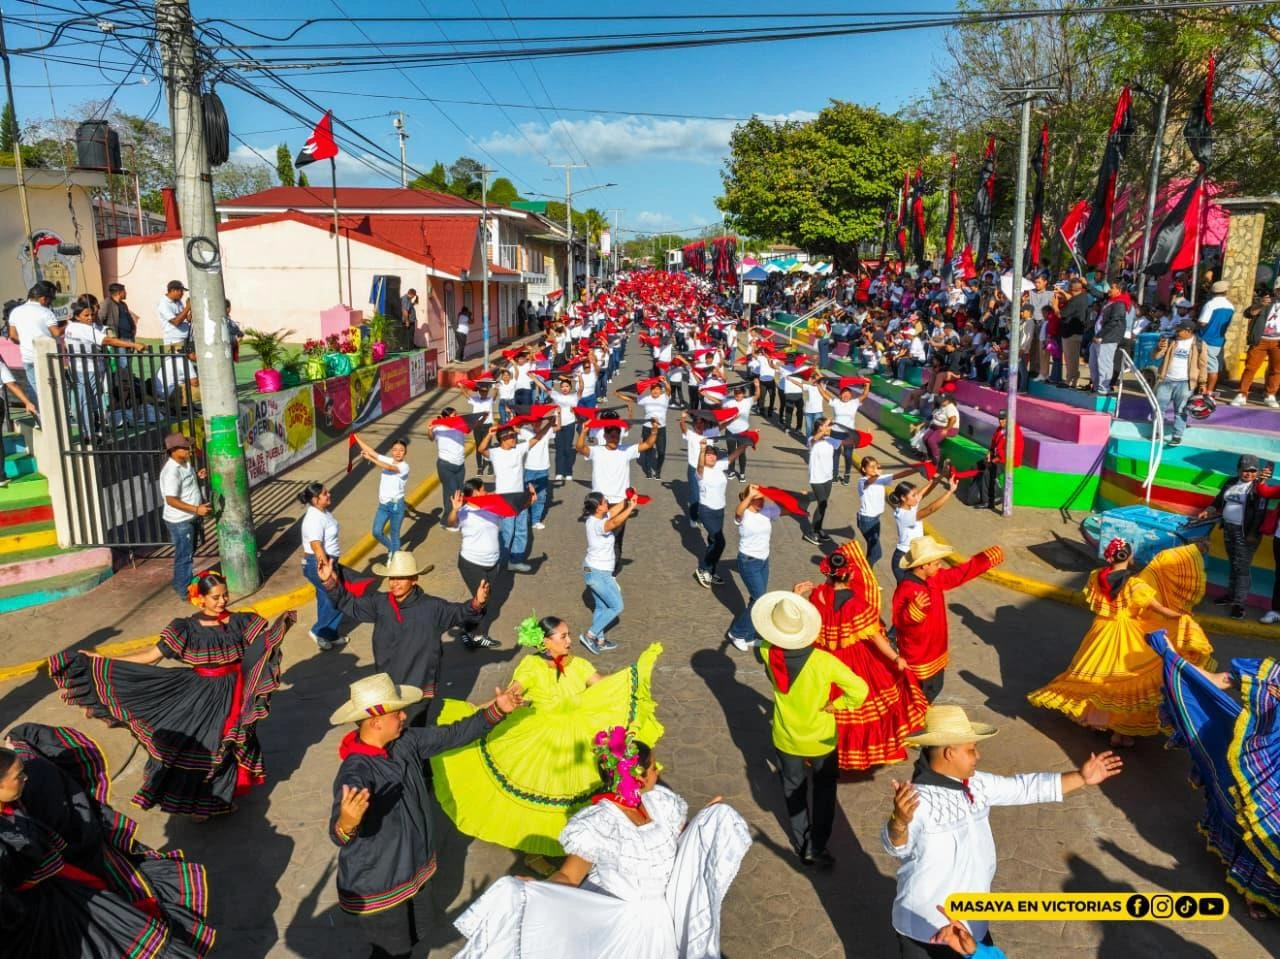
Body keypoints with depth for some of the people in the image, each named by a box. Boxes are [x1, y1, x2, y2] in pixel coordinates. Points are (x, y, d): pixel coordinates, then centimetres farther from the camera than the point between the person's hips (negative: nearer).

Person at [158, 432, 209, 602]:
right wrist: (196, 509, -35)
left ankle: (179, 583, 40)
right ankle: (185, 592, 12)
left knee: (189, 552, 22)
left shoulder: (186, 463, 3)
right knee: (184, 556, 1)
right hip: (179, 521, -9)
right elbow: (171, 500, -29)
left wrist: (199, 476, 3)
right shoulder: (171, 472, -25)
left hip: (190, 518, 9)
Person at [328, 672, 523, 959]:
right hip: (378, 888, -7)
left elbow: (453, 735, -1)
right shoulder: (355, 772, -32)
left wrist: (496, 710, -9)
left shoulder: (405, 742, -10)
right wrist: (347, 823, -65)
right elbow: (338, 836, -41)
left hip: (413, 871, 7)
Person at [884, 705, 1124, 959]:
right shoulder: (920, 799, -29)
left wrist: (1081, 777, 10)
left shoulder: (976, 784, -2)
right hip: (925, 929, -8)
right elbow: (897, 846, -44)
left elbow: (1024, 788, 10)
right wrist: (900, 822, -68)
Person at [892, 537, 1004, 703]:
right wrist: (915, 608, -46)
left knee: (934, 689, 26)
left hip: (935, 651, 9)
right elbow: (899, 621, -28)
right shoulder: (905, 589, -28)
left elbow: (959, 573, 7)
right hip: (917, 657, -9)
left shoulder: (935, 578, -4)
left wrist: (987, 559, 8)